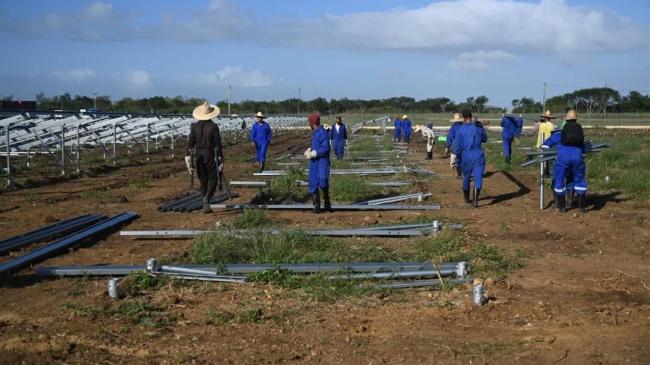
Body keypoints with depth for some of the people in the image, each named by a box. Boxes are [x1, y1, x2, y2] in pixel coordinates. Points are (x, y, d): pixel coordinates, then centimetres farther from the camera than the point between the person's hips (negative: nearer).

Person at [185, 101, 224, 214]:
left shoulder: (194, 126, -1)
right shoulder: (213, 126, -10)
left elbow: (190, 143, -3)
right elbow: (218, 144, -9)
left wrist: (188, 158, 0)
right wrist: (220, 159, -3)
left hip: (198, 155, 3)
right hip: (210, 155, -3)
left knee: (203, 180, 15)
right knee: (213, 179, 7)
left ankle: (205, 204, 15)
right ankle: (206, 200, -15)